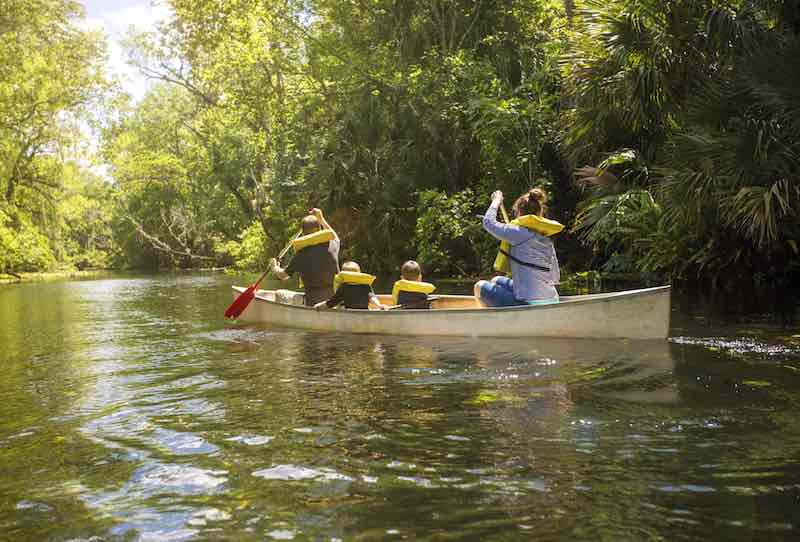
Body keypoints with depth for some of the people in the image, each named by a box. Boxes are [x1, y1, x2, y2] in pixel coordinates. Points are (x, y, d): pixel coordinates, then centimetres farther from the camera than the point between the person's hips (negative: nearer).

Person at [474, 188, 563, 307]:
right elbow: (555, 278, 12)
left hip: (528, 303, -8)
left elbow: (488, 222, -2)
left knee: (480, 286, 12)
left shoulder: (520, 233, -11)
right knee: (496, 281, 28)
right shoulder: (548, 241, 10)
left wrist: (496, 201, 15)